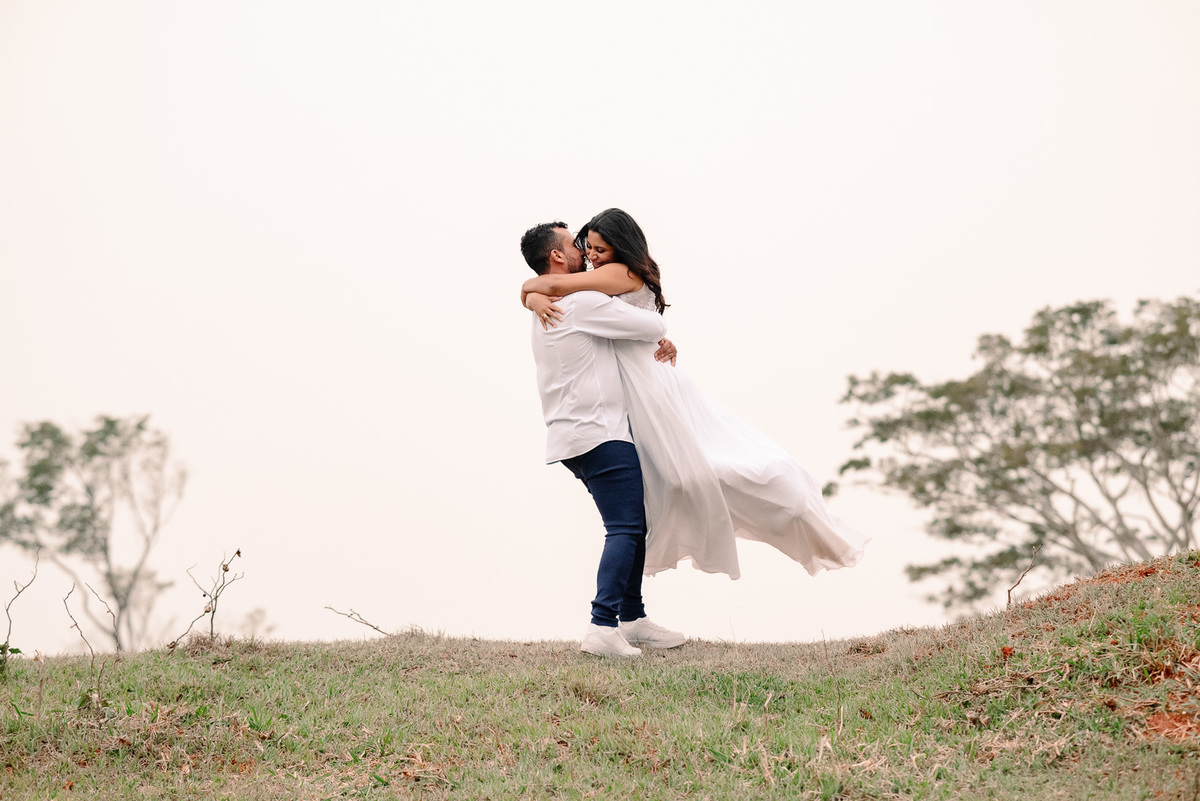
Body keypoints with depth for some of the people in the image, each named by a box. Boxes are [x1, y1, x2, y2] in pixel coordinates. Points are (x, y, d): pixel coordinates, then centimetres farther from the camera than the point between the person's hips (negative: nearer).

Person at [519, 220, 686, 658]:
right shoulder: (582, 303, -12)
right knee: (625, 528, -13)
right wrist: (655, 335, 14)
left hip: (574, 437, 10)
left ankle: (632, 618, 21)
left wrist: (655, 342, 12)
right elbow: (652, 325, -11)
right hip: (600, 433, -10)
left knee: (633, 524, 16)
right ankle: (603, 627, -22)